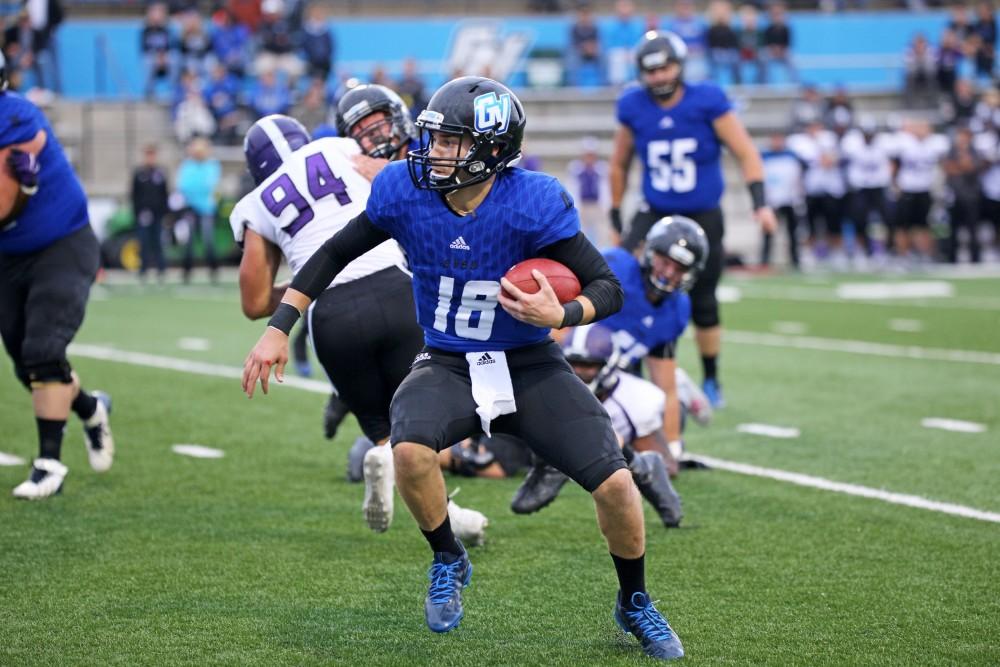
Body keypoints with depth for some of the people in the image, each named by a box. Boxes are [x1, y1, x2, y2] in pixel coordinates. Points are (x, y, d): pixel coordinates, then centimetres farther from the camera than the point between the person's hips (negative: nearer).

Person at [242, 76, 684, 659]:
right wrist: (278, 329, -2)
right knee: (410, 451, -32)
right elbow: (335, 254, 2)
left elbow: (609, 289, -15)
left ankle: (635, 604, 16)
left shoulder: (532, 204, -21)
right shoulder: (406, 192, -12)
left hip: (529, 366, -1)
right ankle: (449, 562, -1)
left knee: (615, 482, -14)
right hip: (448, 367, 1)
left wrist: (560, 315, -35)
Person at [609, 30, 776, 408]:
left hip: (703, 218, -1)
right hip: (655, 214, 1)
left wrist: (760, 203, -15)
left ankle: (711, 380, 29)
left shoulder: (707, 101, -12)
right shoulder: (634, 108, -4)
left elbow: (745, 154, -6)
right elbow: (620, 165, 11)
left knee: (703, 305, 8)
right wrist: (616, 215, 14)